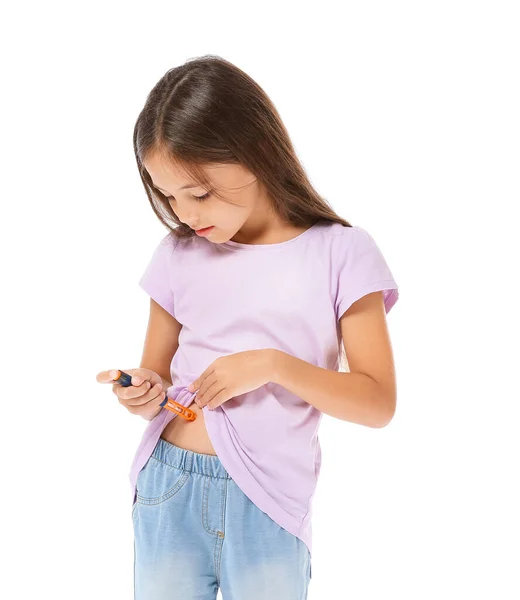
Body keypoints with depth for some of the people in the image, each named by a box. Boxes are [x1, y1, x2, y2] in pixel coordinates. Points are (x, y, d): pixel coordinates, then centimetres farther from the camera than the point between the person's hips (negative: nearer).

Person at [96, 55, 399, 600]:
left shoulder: (340, 254, -6)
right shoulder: (179, 253, 4)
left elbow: (378, 402, -6)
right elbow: (157, 374, 12)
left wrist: (273, 365, -19)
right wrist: (143, 395, -11)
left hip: (269, 509, -2)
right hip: (167, 493, 3)